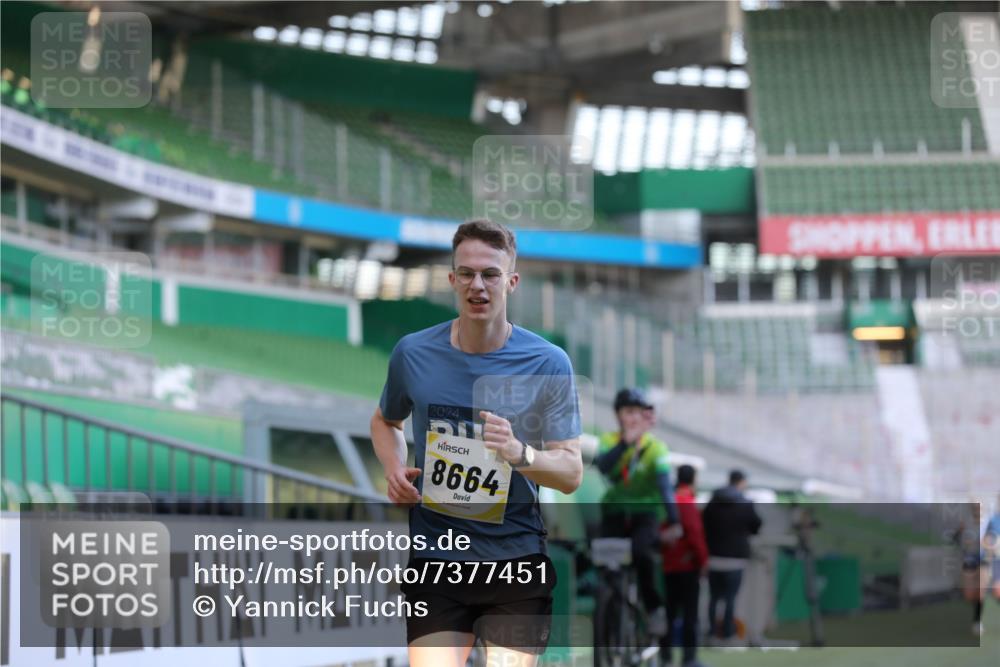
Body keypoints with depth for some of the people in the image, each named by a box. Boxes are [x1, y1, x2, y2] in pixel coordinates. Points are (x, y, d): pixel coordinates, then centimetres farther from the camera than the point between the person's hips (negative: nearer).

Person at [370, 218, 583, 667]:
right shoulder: (413, 353, 2)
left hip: (517, 561, -1)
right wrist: (394, 469, 2)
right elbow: (385, 421, 23)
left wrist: (521, 453, -25)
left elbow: (571, 473, -5)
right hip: (434, 560, 1)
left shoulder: (549, 364, -4)